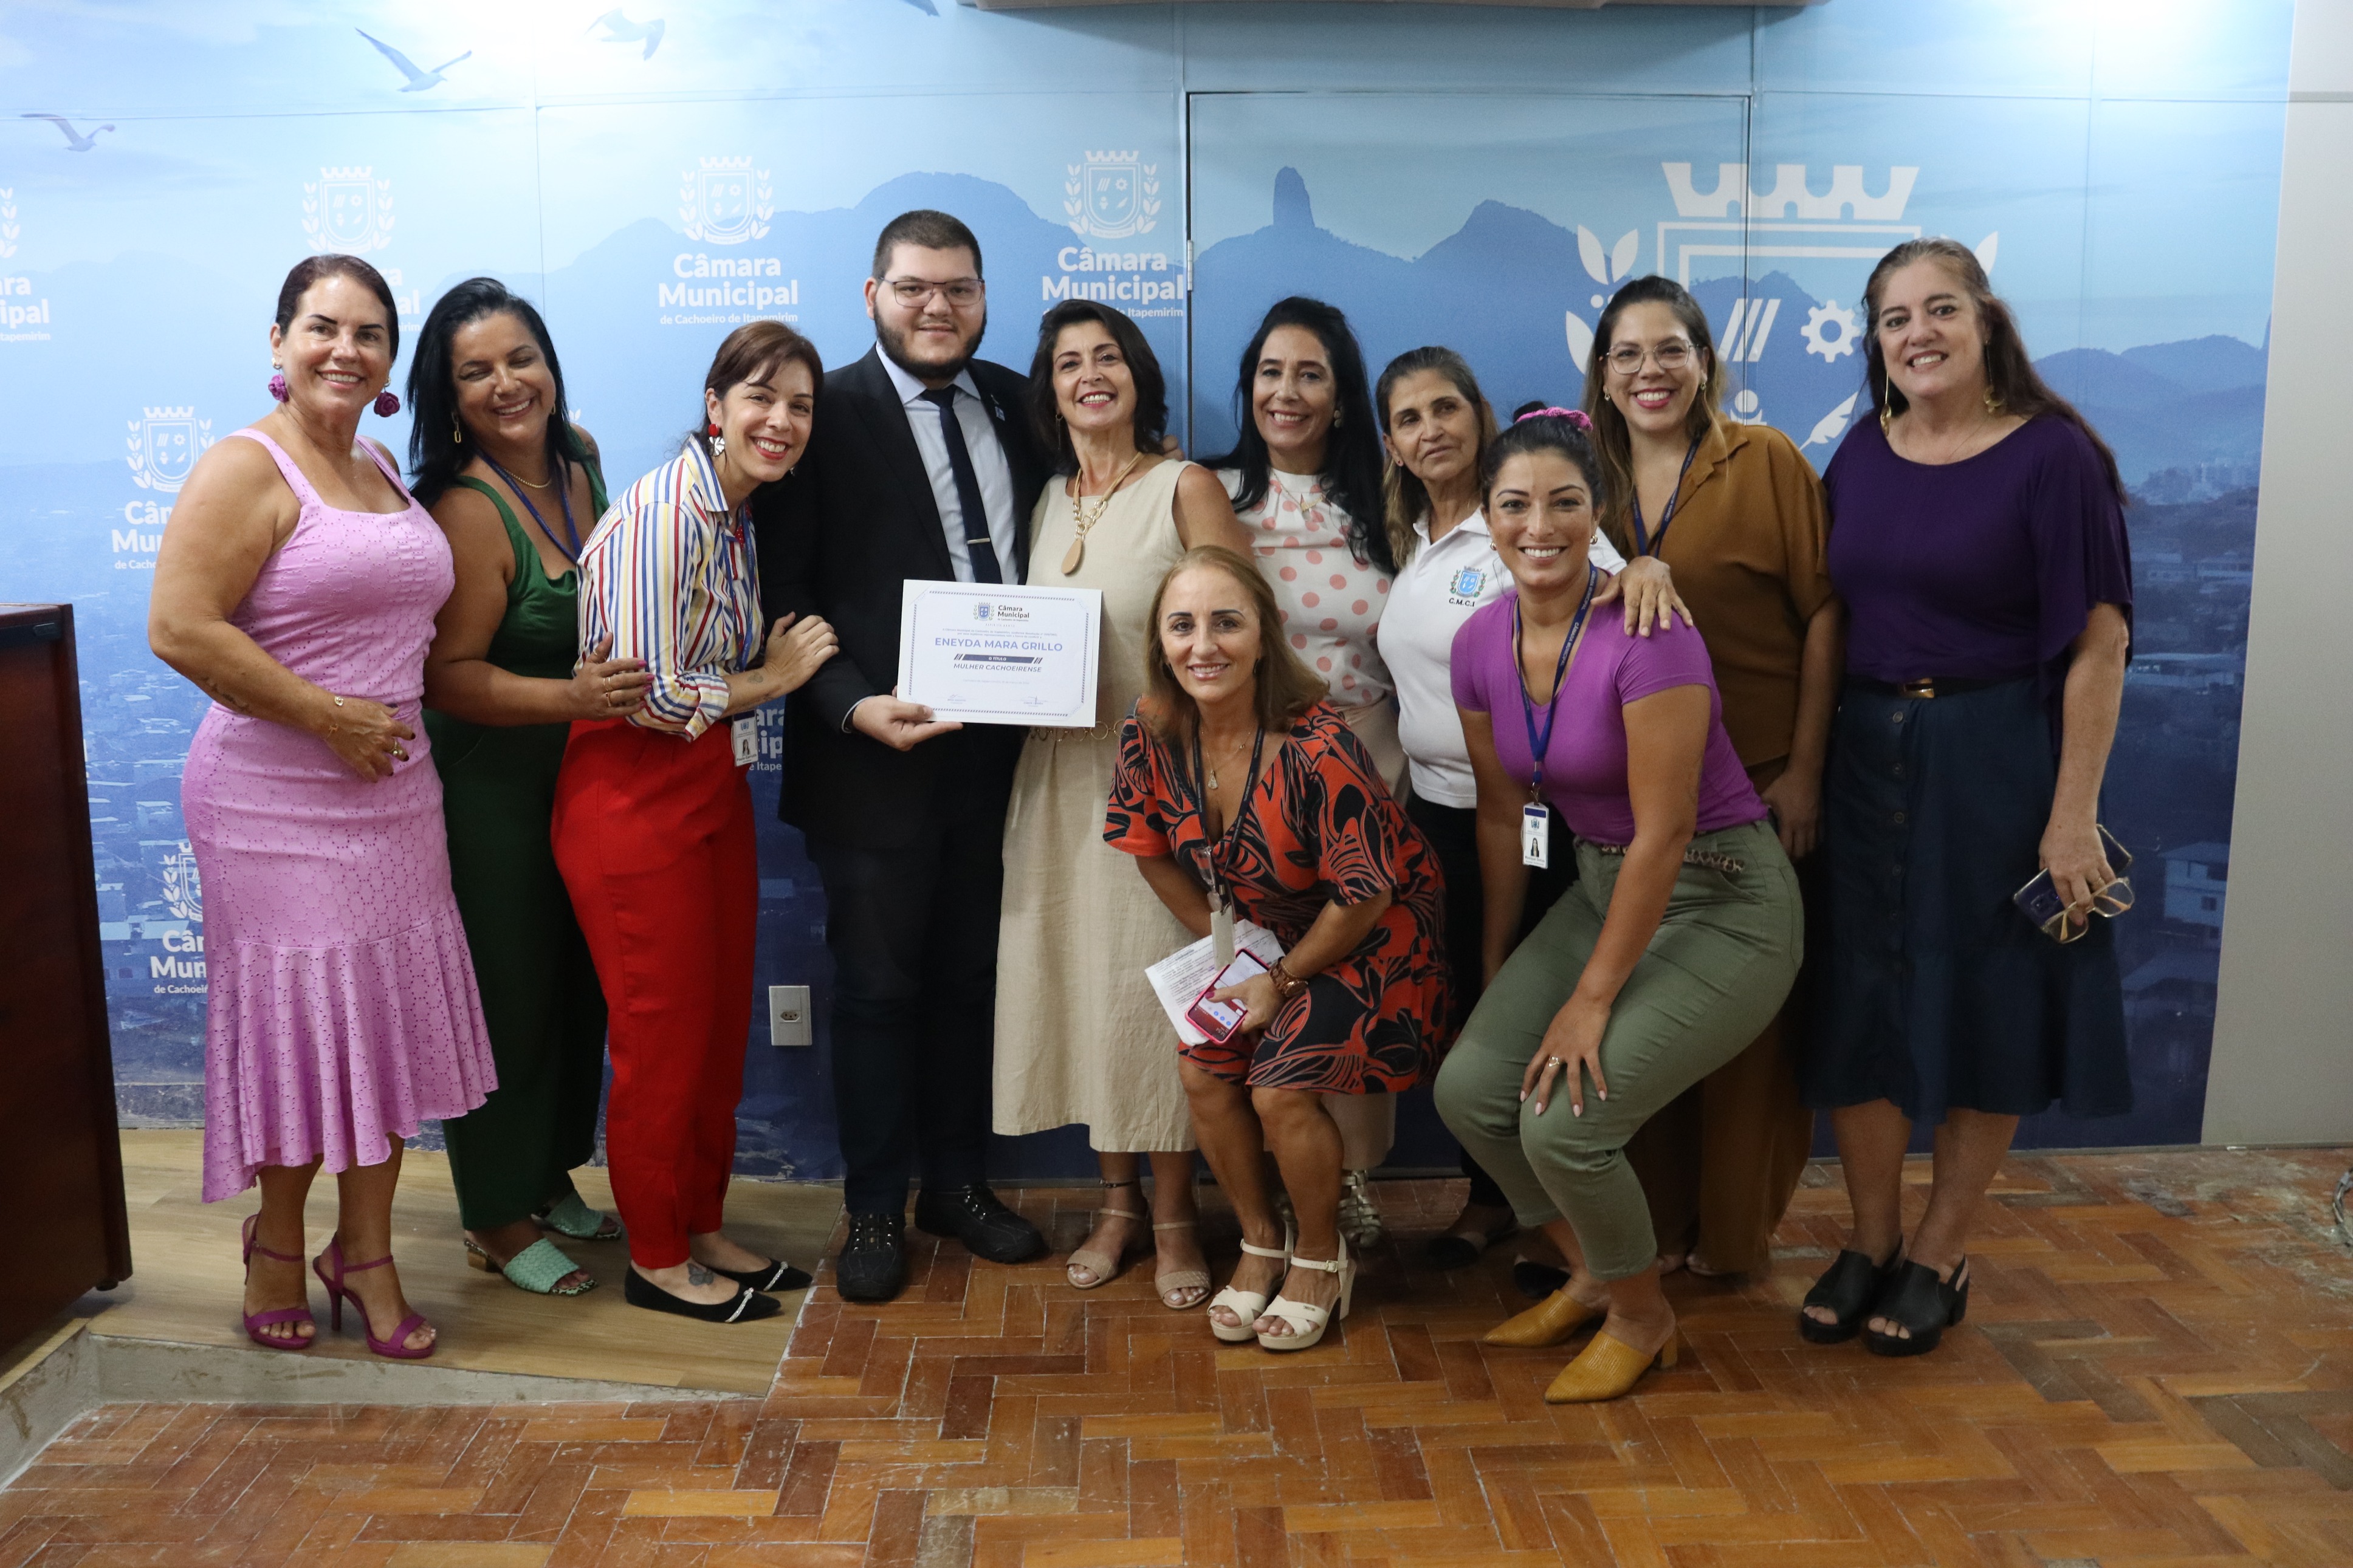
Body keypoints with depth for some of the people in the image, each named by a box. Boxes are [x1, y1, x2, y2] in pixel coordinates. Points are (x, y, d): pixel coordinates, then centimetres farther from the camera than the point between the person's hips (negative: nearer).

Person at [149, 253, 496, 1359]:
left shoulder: (384, 472, 13)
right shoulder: (246, 470, -10)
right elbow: (180, 628, -21)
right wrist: (329, 716, -18)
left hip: (391, 790, 7)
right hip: (278, 801, -7)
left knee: (387, 1019, 10)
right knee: (298, 1017, 3)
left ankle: (366, 1250, 25)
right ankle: (277, 1243, 26)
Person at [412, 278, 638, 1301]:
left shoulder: (579, 459, 2)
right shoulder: (466, 510, -21)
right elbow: (449, 674, -24)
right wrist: (570, 697, -35)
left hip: (579, 774, 8)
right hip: (491, 787, -8)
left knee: (578, 985, 17)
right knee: (505, 996, 3)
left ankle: (552, 1179, 36)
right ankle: (497, 1223, 21)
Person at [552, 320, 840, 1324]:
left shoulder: (741, 514, 8)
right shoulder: (661, 514, -19)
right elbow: (653, 695, -22)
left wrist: (778, 669, -3)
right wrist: (773, 679, -9)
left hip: (715, 794, 8)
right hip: (635, 801, -8)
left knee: (723, 1024, 14)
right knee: (662, 1035, 3)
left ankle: (702, 1229, 31)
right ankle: (656, 1259, 20)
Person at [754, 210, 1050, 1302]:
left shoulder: (1014, 404, 10)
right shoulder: (825, 416, -5)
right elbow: (783, 597, -8)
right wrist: (852, 706, -21)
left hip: (997, 748, 5)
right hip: (876, 753, -4)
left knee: (969, 977, 16)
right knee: (877, 988, 8)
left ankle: (955, 1182, 32)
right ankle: (874, 1208, 23)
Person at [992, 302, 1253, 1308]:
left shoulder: (1185, 489, -4)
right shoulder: (1047, 503, 13)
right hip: (1061, 770, 5)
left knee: (1159, 981, -2)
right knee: (1080, 977, 8)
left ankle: (1175, 1216, 14)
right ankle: (1118, 1200, 23)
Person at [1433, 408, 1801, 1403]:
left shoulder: (1645, 632, -24)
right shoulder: (1481, 644, -2)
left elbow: (1664, 833, -23)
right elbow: (1502, 811, 8)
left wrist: (1594, 1000, -17)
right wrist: (1497, 968, 15)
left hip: (1722, 907, -7)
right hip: (1602, 888, 7)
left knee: (1564, 1123, -17)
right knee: (1470, 1089, -5)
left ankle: (1643, 1316, 15)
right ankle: (1590, 1276, 22)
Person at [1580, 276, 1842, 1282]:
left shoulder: (1765, 461, -4)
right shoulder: (1592, 479, 8)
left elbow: (1822, 615, -6)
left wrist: (1803, 769, -11)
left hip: (1755, 783, -3)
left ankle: (1735, 1232, 21)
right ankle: (1657, 1221, 24)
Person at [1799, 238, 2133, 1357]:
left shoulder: (2052, 455, -10)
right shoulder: (1862, 455, 5)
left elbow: (2097, 643, -12)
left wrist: (2073, 815, -16)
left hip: (1998, 759, -4)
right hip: (1868, 754, 5)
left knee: (1984, 1008, 7)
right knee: (1856, 1003, 8)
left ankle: (1940, 1256, 24)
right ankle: (1871, 1241, 26)